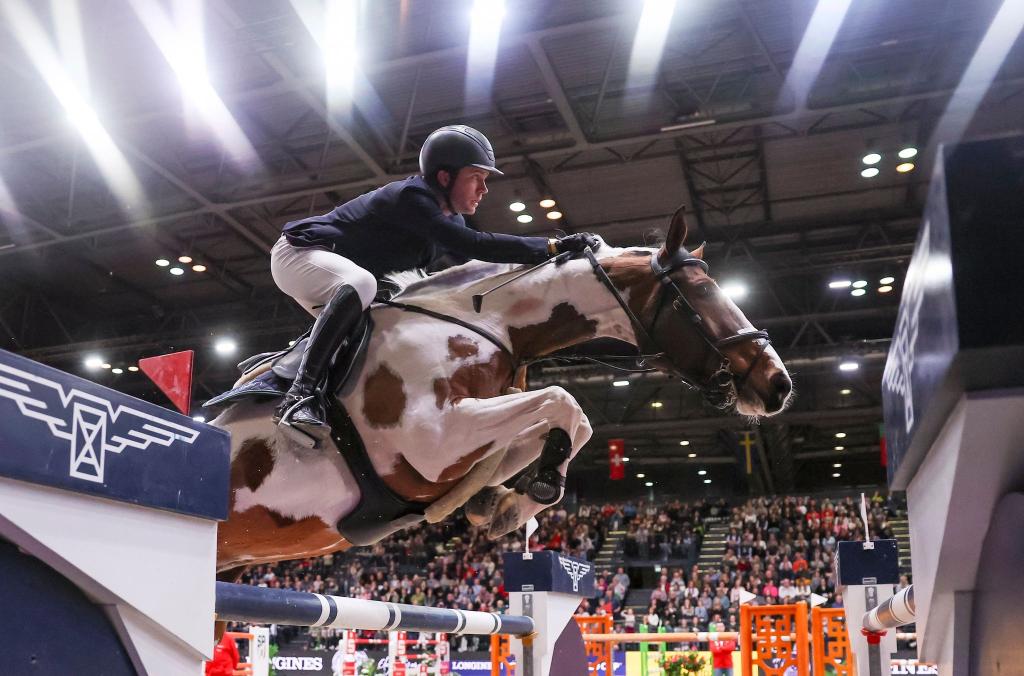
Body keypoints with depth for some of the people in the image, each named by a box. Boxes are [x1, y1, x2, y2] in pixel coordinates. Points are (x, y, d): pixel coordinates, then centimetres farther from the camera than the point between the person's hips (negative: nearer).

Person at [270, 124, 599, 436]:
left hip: (338, 283, 10)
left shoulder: (451, 218, 2)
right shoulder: (410, 197, -27)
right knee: (360, 283, -37)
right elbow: (474, 246, -38)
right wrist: (553, 246, -39)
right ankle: (300, 394, -40)